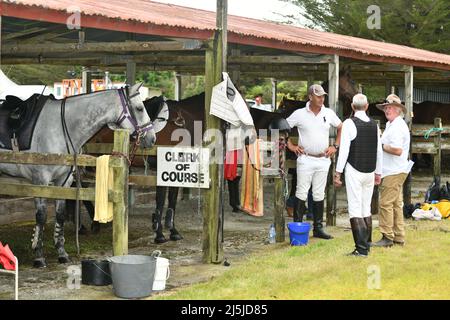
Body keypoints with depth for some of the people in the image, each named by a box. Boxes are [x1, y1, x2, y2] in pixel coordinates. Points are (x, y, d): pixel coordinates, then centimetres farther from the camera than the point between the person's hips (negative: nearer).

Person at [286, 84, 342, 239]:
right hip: (305, 159, -3)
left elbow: (341, 128, 18)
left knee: (319, 195, 9)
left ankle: (318, 228, 14)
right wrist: (290, 145, -2)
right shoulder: (300, 114, -4)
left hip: (323, 160, 3)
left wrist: (335, 146, 9)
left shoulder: (329, 113, 5)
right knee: (301, 193, -5)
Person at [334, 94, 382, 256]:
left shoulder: (349, 123, -10)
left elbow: (344, 150, -12)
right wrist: (378, 173, 20)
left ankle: (361, 248, -11)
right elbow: (379, 151, 10)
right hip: (370, 172, 6)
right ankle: (366, 246, 18)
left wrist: (338, 172, -7)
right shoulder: (374, 125, 6)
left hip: (354, 171, -6)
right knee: (366, 208, 14)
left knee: (355, 209, -5)